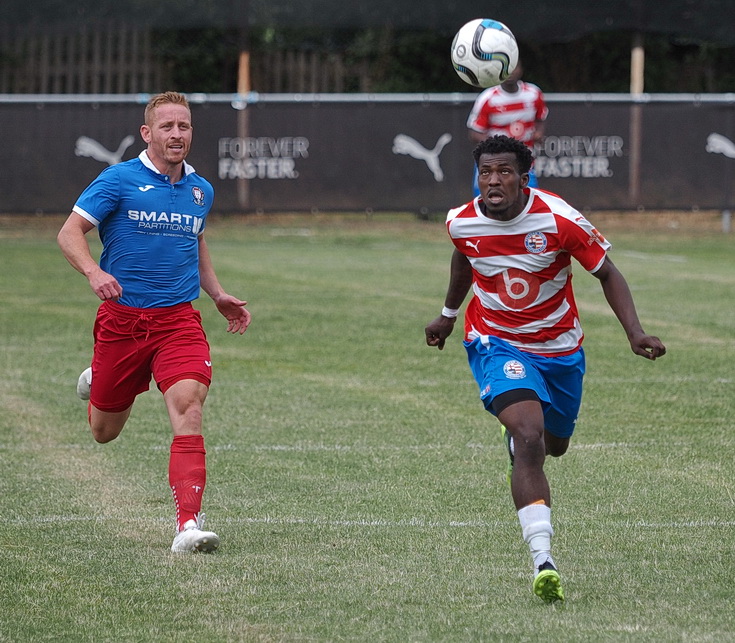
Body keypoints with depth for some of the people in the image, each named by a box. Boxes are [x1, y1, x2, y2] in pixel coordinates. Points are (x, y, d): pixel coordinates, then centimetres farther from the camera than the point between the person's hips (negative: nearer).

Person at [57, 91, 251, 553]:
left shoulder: (201, 190, 10)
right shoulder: (119, 180, -6)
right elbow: (70, 232, -9)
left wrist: (218, 295, 18)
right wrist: (93, 272, -27)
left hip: (178, 320, 2)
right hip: (121, 319, -2)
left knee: (188, 406, -22)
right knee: (105, 432, 10)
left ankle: (189, 524, -27)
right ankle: (95, 382, 49)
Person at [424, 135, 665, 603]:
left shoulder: (559, 220, -21)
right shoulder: (462, 223, -13)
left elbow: (607, 273, -10)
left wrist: (635, 331, -23)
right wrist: (449, 314, 27)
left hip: (560, 348, 2)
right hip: (495, 344, -2)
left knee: (554, 444, 20)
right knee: (529, 436, -25)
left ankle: (515, 440, 61)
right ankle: (543, 560, -31)